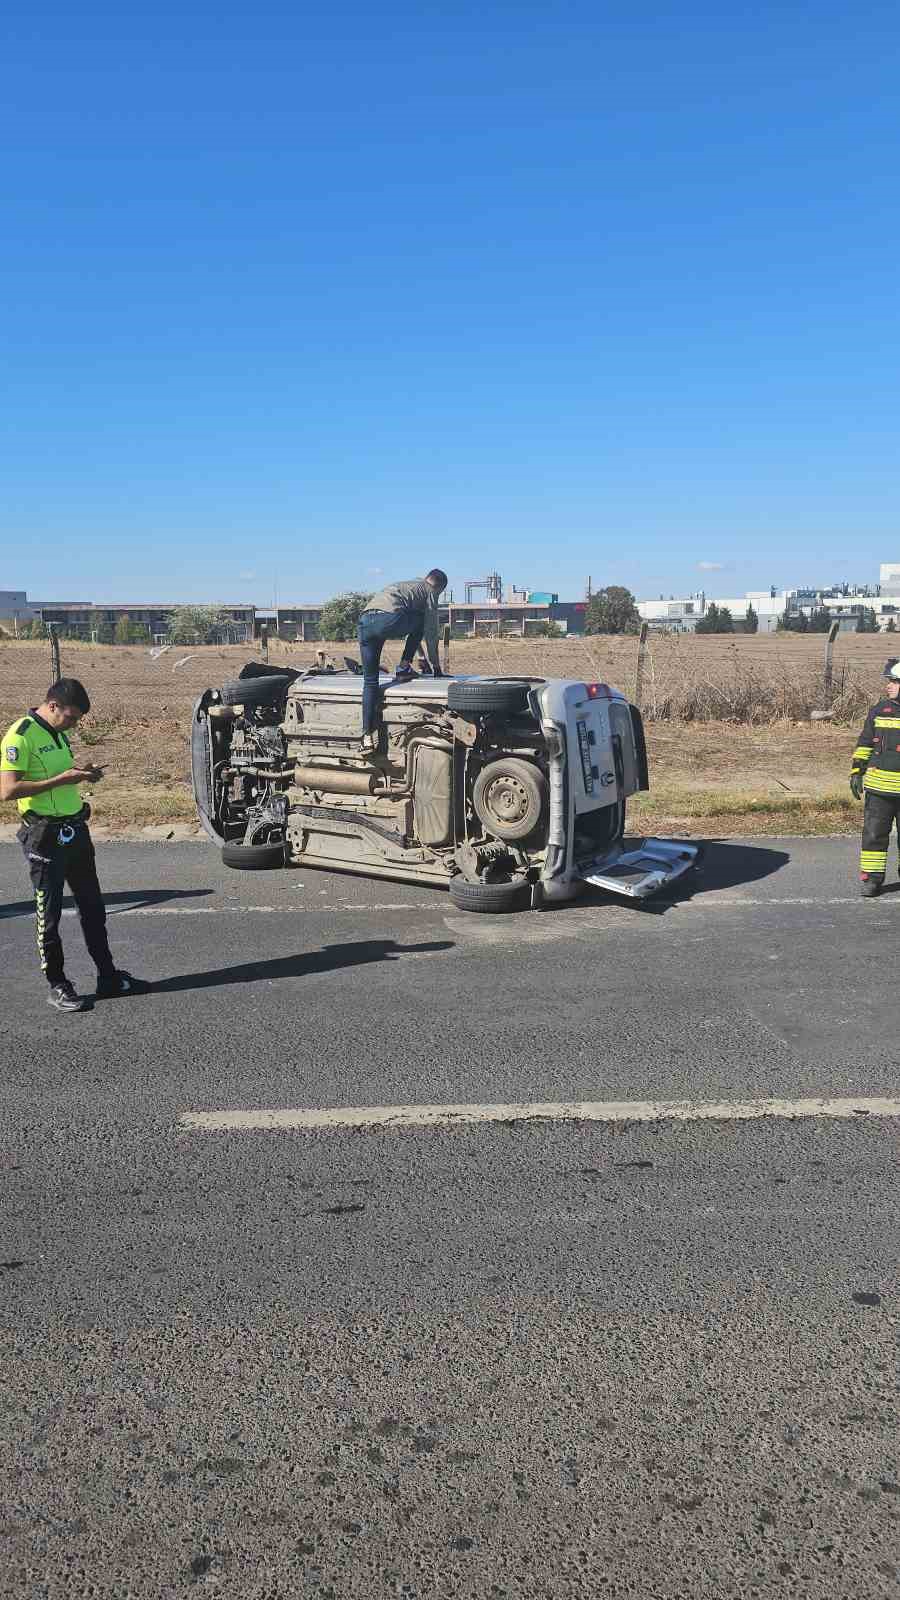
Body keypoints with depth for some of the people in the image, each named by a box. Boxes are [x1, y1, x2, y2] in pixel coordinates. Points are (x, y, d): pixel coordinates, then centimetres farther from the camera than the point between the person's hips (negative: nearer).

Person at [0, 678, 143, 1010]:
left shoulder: (58, 733, 12)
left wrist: (81, 773, 5)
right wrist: (61, 779, -23)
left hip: (75, 829, 9)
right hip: (45, 835, -8)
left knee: (93, 907, 13)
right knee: (49, 914, 3)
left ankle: (108, 977, 22)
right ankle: (57, 986, 14)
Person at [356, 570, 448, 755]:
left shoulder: (405, 585, 41)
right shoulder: (430, 591, 19)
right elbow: (430, 632, 16)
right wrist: (436, 665, 25)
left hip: (364, 620, 7)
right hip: (388, 619, -6)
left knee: (370, 680, 8)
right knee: (421, 620, 25)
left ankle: (368, 736, 1)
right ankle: (404, 666, 16)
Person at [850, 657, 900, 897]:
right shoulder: (880, 710, 6)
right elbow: (865, 742, 11)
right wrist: (856, 770, 4)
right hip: (879, 785, 2)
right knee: (874, 832, 3)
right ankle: (871, 877, 11)